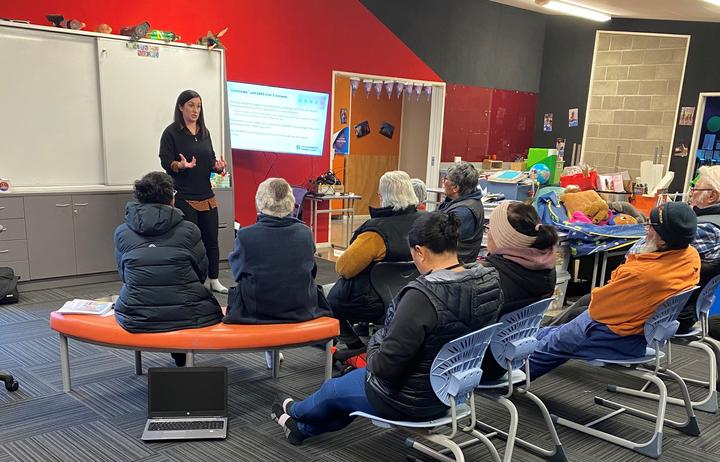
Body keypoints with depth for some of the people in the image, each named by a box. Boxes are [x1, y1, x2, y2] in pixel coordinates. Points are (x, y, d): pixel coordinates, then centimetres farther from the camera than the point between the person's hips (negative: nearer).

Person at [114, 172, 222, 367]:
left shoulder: (121, 233, 0)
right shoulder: (189, 230, -6)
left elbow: (123, 275, 11)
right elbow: (202, 273, 4)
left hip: (135, 320, 2)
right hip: (186, 317, -2)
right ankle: (182, 353, 36)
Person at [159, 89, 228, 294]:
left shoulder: (204, 132, 13)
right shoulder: (171, 132, -5)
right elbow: (166, 162, -9)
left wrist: (218, 166, -5)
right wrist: (181, 165, -28)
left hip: (207, 195, 6)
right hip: (184, 197, -6)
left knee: (211, 239, 9)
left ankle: (213, 280, 22)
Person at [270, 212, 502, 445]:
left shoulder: (423, 296, -33)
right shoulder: (488, 284, -9)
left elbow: (385, 366, -28)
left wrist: (374, 351, -6)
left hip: (409, 401, -7)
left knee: (332, 388, 23)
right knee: (357, 377, 31)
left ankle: (295, 412, 56)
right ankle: (304, 427, 51)